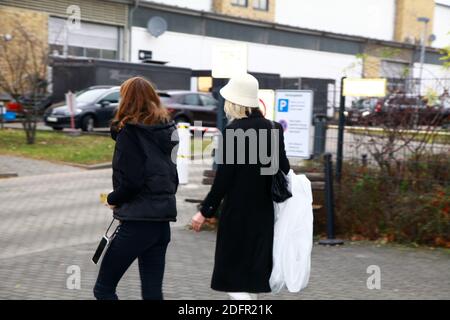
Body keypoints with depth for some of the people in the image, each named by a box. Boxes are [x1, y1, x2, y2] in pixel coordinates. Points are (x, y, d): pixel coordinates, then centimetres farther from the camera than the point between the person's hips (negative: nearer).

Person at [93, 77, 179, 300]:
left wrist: (113, 199, 1)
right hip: (162, 220, 7)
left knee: (103, 288, 6)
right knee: (153, 292, 11)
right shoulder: (165, 130, 11)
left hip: (138, 222, -7)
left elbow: (129, 181, -16)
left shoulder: (129, 133, -11)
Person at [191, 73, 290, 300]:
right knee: (253, 273, 16)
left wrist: (205, 211, -9)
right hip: (263, 212, 6)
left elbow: (223, 177, -15)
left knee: (233, 278, 1)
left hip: (237, 213, -6)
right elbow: (283, 169, 5)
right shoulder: (272, 129, 4)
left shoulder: (233, 131, -14)